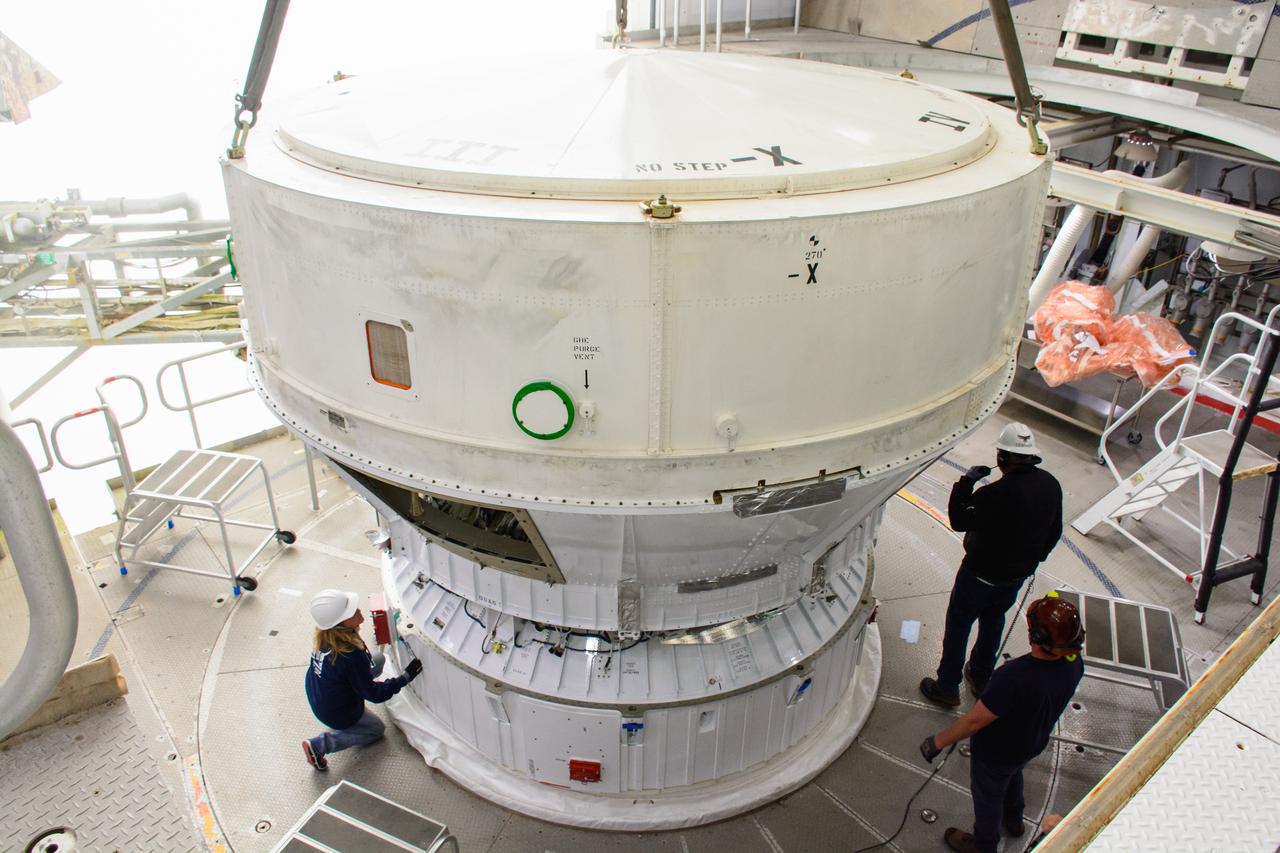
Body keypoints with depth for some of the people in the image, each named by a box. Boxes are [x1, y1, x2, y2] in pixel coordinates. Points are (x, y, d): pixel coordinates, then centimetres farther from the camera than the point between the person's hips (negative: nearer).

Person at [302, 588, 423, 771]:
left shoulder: (324, 636, -17)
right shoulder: (350, 656, -39)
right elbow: (373, 694, -25)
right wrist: (406, 677, -22)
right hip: (337, 713, -6)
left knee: (379, 659, 12)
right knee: (377, 729, 21)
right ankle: (319, 745, 6)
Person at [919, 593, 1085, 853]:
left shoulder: (1014, 677, -45)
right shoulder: (1074, 664, -23)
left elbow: (975, 720, -34)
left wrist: (937, 742, -20)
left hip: (996, 754, -6)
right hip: (1034, 744, 6)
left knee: (988, 796, 23)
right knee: (1013, 776, 37)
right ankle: (1014, 820, 65)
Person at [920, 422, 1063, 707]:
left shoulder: (997, 494, -33)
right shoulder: (1051, 485, -8)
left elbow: (959, 521, -21)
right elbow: (1054, 532, 6)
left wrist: (966, 481, -15)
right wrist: (1034, 558, 21)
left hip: (982, 574, -7)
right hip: (1020, 573, 7)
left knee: (958, 626, 11)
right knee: (993, 622, 27)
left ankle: (947, 687, 23)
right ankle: (980, 678, 44)